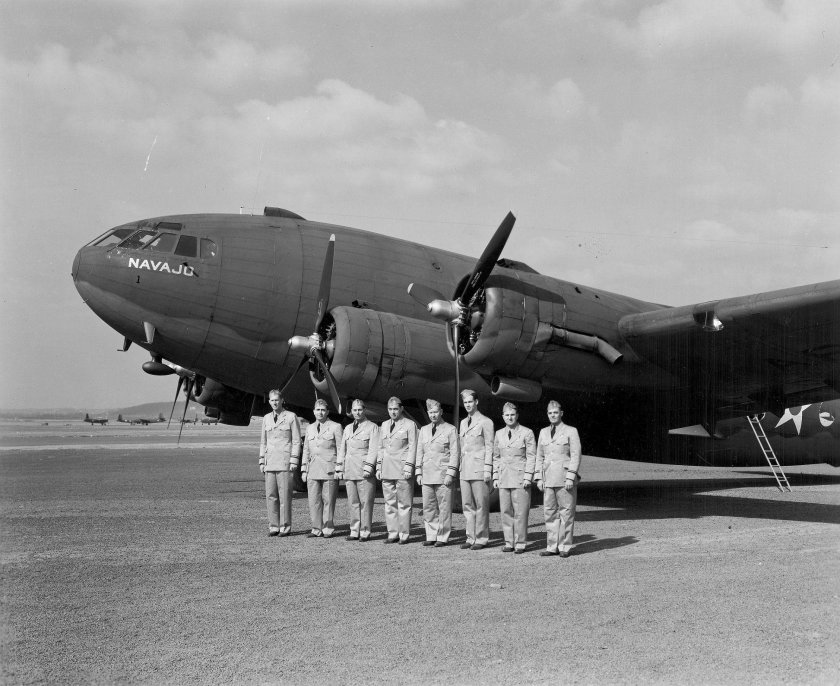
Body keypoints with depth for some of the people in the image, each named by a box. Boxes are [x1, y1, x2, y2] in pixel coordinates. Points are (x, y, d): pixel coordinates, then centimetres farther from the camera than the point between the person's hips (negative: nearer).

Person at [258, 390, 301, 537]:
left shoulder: (291, 417, 0)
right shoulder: (266, 418, 13)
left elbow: (296, 441, -2)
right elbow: (263, 442, 17)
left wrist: (294, 461, -9)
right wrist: (262, 461, 11)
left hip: (285, 462, -4)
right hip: (270, 463, 5)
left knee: (285, 496, -5)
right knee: (271, 496, 2)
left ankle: (285, 527, 1)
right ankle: (274, 527, 8)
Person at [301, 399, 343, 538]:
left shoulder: (335, 427, 2)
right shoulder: (310, 428, 16)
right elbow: (306, 450, 18)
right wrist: (304, 469, 12)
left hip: (329, 470, -4)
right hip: (313, 471, 4)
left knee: (328, 500, -2)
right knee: (314, 501, 2)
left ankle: (328, 529, 7)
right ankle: (316, 529, 9)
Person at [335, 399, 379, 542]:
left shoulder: (372, 427, 2)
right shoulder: (348, 428, 20)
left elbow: (373, 450, -6)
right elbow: (342, 450, 21)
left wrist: (368, 468, -15)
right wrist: (339, 469, 14)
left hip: (364, 472, -5)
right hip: (349, 471, 5)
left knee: (365, 502, -5)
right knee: (353, 503, 5)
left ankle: (365, 532, 0)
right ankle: (354, 531, 10)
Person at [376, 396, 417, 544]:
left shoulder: (410, 425, 1)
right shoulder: (384, 425, 17)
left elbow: (412, 447, -4)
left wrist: (408, 467, -12)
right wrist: (378, 467, 13)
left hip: (402, 470, -5)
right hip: (387, 470, 5)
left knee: (404, 503, -3)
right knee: (389, 503, 5)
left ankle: (404, 535, 3)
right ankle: (392, 534, 10)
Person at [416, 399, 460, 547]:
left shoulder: (450, 430, 2)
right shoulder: (423, 430, 16)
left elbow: (454, 453, -2)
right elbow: (420, 452, 18)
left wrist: (450, 474, -9)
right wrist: (418, 473, 10)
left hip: (443, 474, -4)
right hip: (427, 476, 4)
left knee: (444, 508, -4)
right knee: (428, 507, 4)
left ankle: (442, 537, 2)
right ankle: (431, 536, 11)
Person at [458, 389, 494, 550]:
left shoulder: (485, 422, -4)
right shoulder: (463, 423, 17)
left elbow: (489, 447, -6)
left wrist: (487, 470, -11)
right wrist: (461, 467, 15)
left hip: (479, 469, -7)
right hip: (465, 469, 7)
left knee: (481, 505, -3)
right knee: (467, 505, 7)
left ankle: (481, 539, 2)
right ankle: (471, 537, 13)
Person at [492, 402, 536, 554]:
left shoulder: (527, 433, -1)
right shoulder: (499, 434, 11)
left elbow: (531, 457, -2)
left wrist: (528, 477, -9)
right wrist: (495, 477, 10)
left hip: (520, 478, -4)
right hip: (504, 478, 4)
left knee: (520, 512, -4)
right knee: (506, 511, 4)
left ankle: (520, 543, 4)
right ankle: (509, 543, 12)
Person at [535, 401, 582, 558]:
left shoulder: (571, 431, 0)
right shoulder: (543, 432, 14)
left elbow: (576, 456, -5)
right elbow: (539, 457, 16)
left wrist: (570, 477, -13)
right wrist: (539, 478, 8)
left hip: (565, 477, -4)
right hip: (549, 478, 5)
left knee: (566, 512, -2)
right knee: (550, 512, 4)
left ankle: (565, 547, 4)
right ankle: (552, 547, 10)